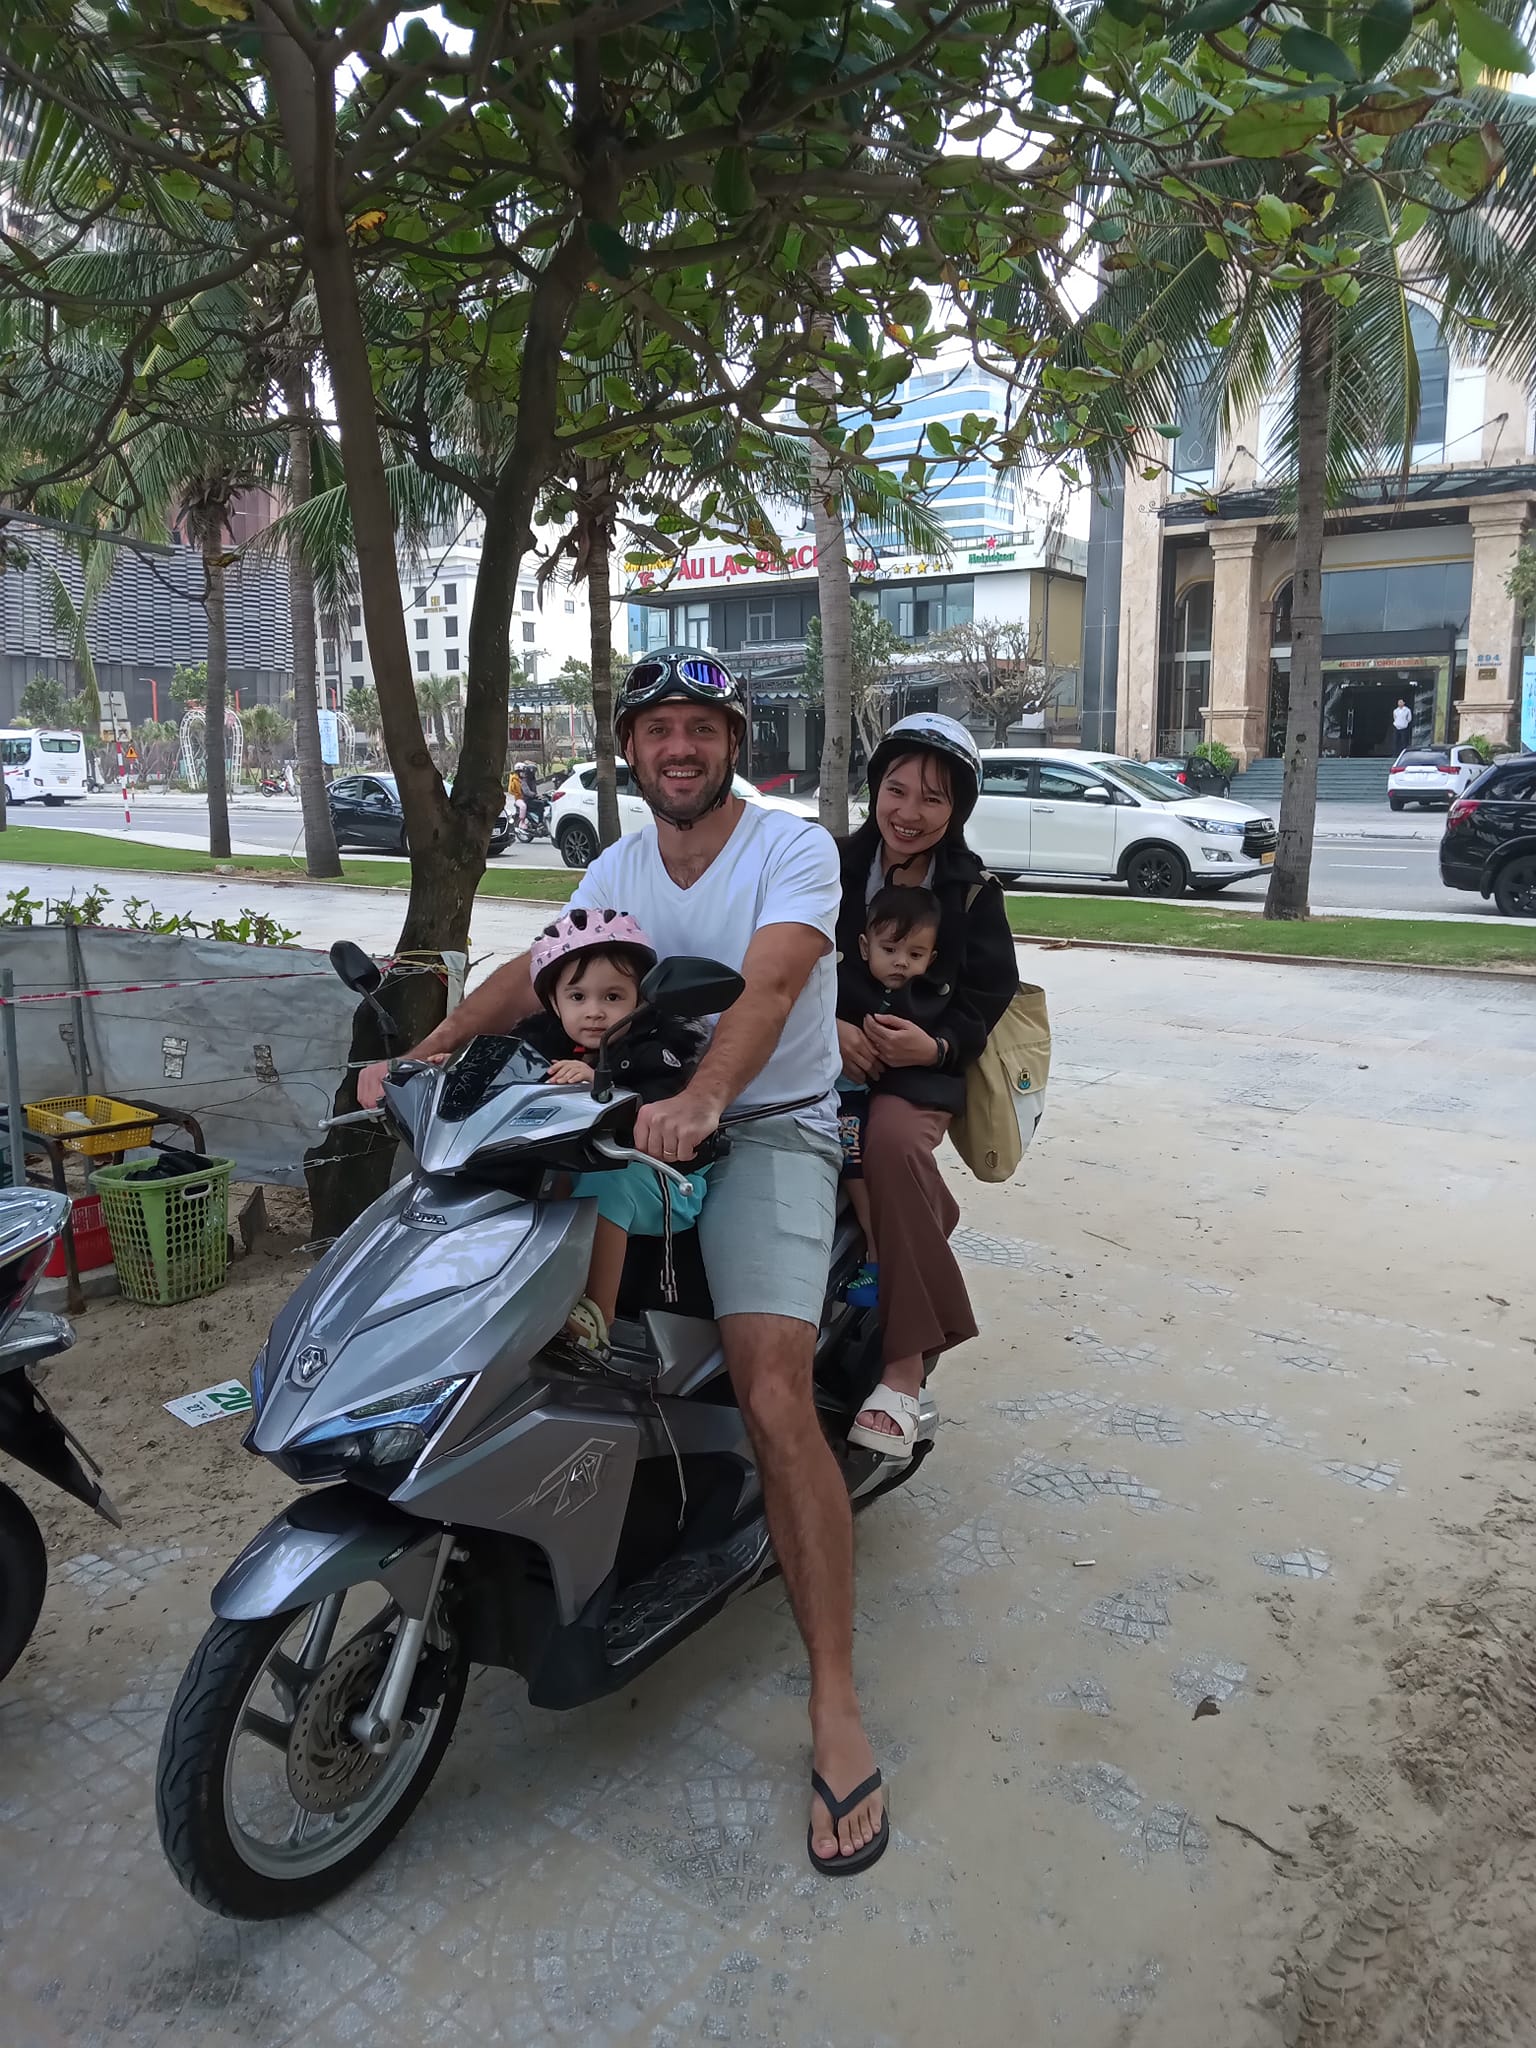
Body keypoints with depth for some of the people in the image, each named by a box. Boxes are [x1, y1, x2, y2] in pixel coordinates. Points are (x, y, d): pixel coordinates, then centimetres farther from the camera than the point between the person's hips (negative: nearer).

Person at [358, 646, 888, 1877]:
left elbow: (769, 990, -24)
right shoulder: (619, 866, 15)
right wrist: (423, 1052, -10)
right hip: (645, 1118, 7)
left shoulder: (794, 846, -7)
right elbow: (533, 971, 6)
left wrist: (699, 1102, -41)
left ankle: (836, 1701, -13)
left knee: (773, 1389, -23)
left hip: (770, 1126, -7)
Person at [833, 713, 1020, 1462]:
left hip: (922, 1068, -2)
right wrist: (829, 1023, -19)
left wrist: (934, 1047, -22)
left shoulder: (972, 892, 5)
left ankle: (904, 1365, -31)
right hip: (829, 1055, 2)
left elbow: (988, 1003, 0)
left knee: (892, 1137, -36)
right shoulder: (835, 865, 7)